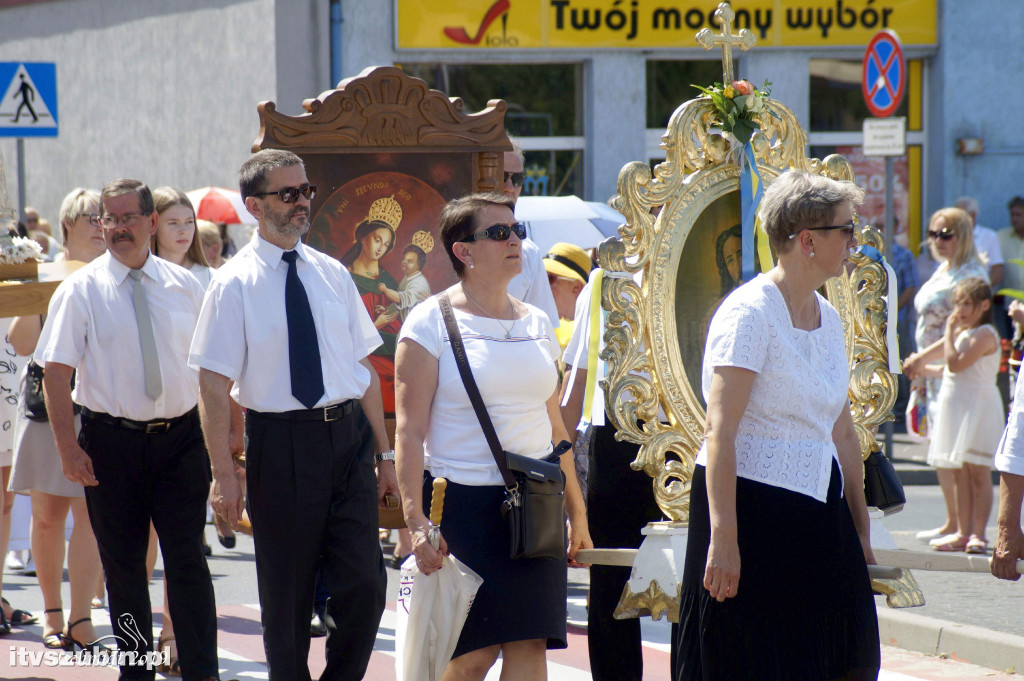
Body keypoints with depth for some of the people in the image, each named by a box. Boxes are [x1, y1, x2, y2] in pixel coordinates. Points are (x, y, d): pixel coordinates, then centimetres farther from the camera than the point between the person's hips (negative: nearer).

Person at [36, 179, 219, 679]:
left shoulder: (183, 287, 6)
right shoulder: (80, 290, -1)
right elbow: (56, 374, -5)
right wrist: (68, 448, -12)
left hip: (180, 437, 1)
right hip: (111, 441, -1)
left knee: (187, 559, -4)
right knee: (122, 563, 7)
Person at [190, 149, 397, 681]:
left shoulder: (332, 275, 9)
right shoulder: (235, 283, -5)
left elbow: (364, 368, 13)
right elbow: (215, 385, -8)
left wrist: (384, 453, 11)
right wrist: (224, 473, -15)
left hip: (349, 437, 3)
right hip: (281, 443, -3)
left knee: (364, 583, -3)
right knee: (287, 592, 7)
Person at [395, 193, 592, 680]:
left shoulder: (537, 324, 14)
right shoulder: (432, 322, -4)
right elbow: (409, 430, -9)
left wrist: (577, 514, 19)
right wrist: (416, 521, -18)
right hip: (464, 506, -5)